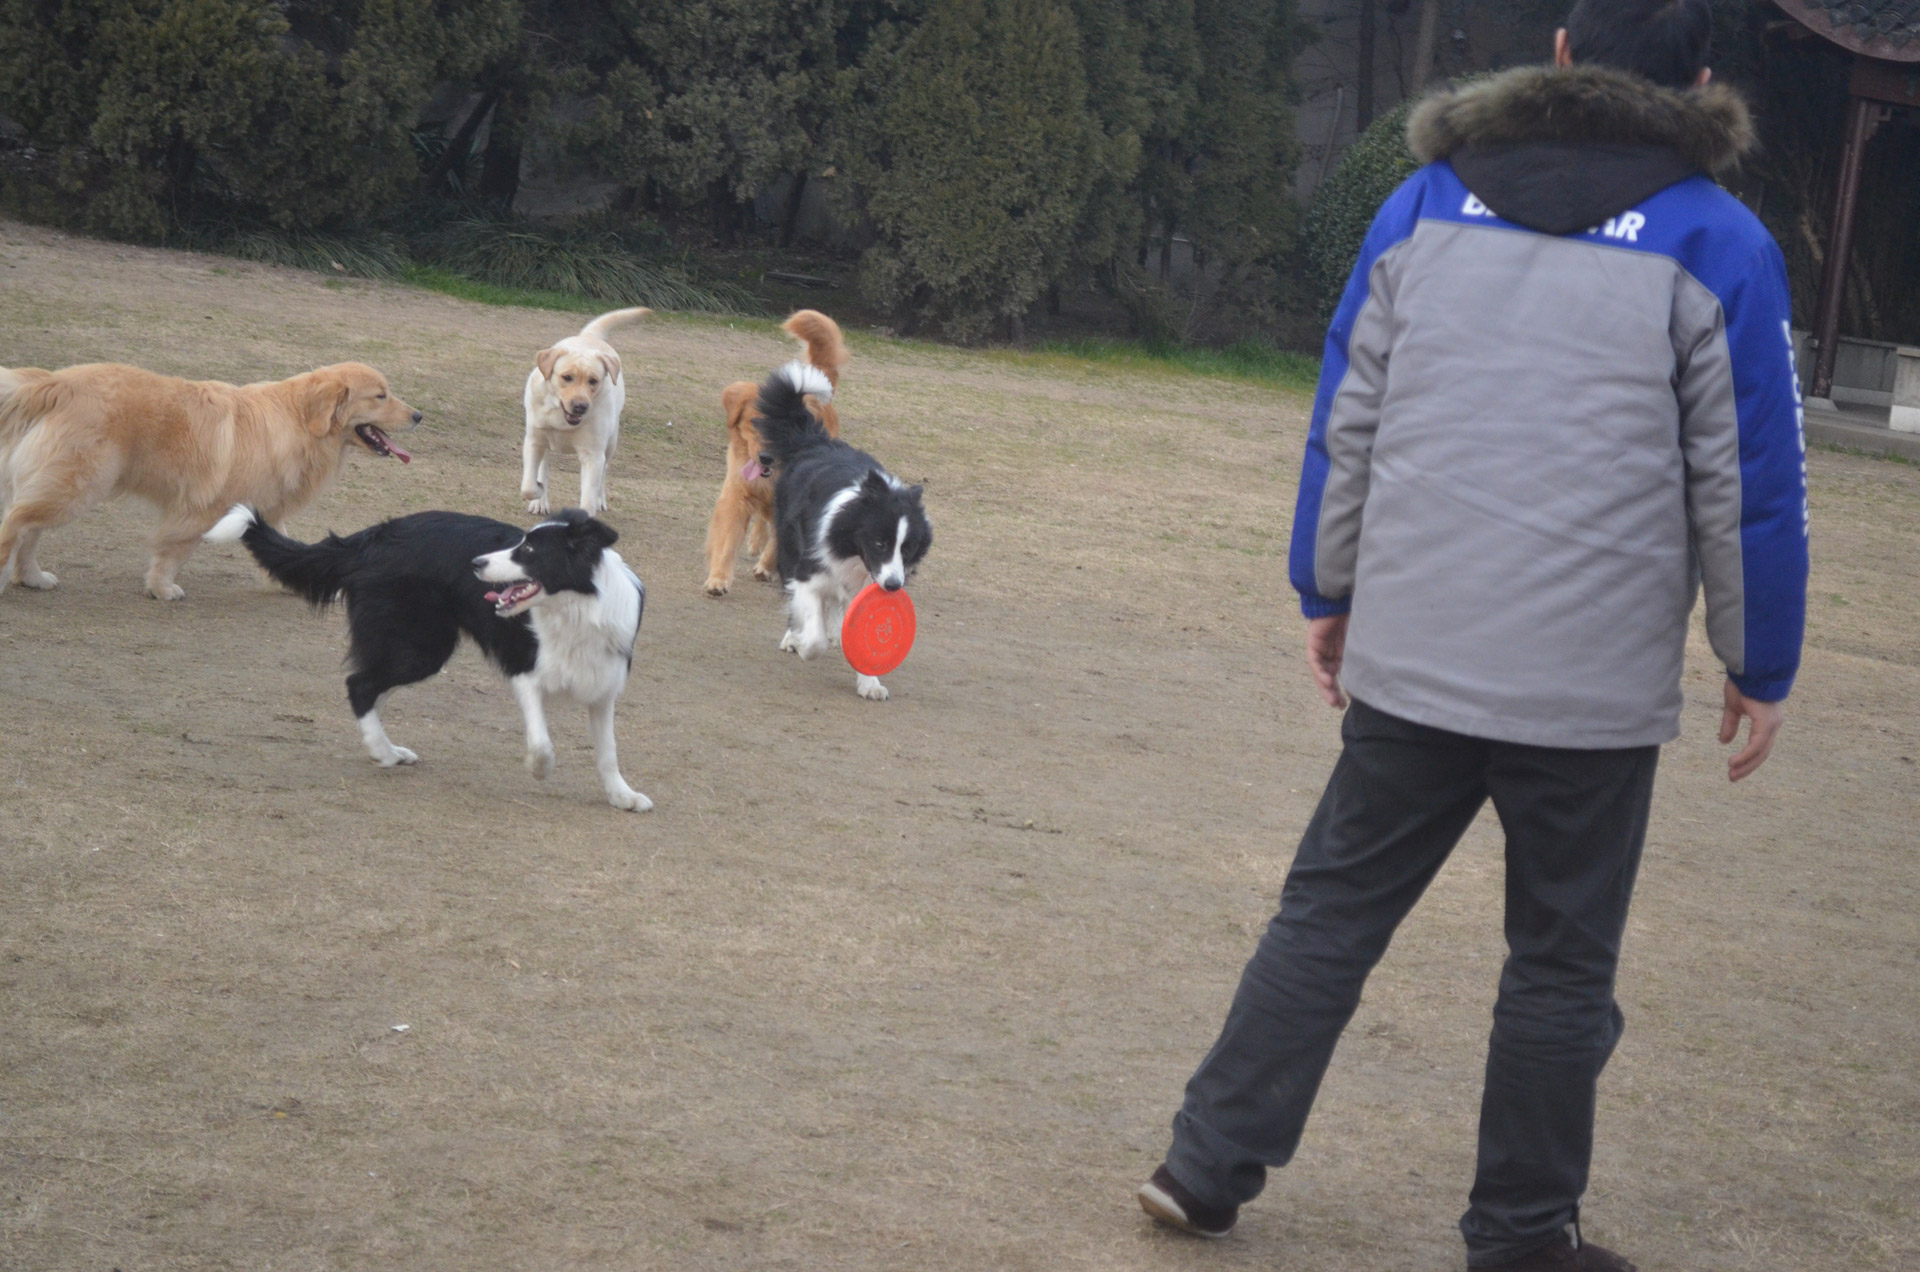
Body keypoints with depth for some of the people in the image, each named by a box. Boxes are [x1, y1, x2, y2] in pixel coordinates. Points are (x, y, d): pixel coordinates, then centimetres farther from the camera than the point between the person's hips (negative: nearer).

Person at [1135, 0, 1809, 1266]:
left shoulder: (1427, 206, 4)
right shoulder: (1717, 246, -5)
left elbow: (1344, 426, 8)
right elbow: (1751, 485, -3)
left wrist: (1330, 593, 17)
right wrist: (1761, 670, 6)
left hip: (1408, 664, 3)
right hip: (1595, 690, -3)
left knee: (1329, 915, 13)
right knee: (1561, 967, 10)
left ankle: (1211, 1164, 13)